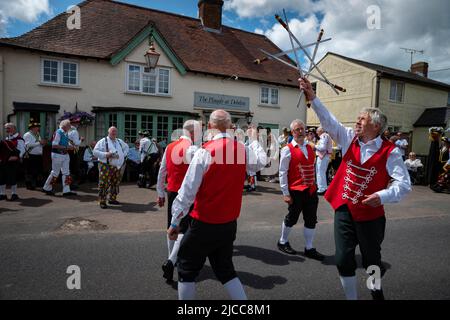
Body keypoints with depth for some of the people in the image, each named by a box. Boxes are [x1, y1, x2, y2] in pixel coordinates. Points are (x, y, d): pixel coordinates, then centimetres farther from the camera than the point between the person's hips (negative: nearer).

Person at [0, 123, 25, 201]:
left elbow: (22, 150, -17)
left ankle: (14, 194, 10)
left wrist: (17, 157, -27)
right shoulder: (6, 139, 18)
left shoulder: (18, 139, -9)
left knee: (12, 178, -4)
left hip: (13, 162, -8)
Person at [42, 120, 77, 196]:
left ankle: (66, 191, 9)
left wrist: (71, 146, 0)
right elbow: (54, 145, -22)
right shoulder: (58, 133, -16)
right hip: (57, 155, -8)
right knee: (55, 173, 3)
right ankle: (46, 188, 21)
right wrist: (66, 147, -23)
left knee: (66, 173, 6)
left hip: (65, 155, 8)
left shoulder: (66, 133, 9)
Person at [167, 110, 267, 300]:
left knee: (187, 268, 15)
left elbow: (188, 191, -15)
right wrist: (254, 139, 34)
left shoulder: (205, 152, -17)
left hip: (204, 224, -5)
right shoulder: (243, 150, -2)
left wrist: (175, 222, -6)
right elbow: (261, 163, 21)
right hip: (230, 224, 5)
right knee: (225, 269, 21)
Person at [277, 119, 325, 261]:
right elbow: (283, 173, -11)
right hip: (296, 191, -6)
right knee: (291, 219, 8)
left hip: (311, 190, 6)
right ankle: (282, 242, 31)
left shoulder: (310, 148, 11)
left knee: (311, 220, 10)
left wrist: (315, 185, 15)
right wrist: (285, 193, -14)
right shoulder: (287, 150, -9)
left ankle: (309, 249, 23)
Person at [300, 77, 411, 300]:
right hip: (344, 210, 3)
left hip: (370, 215, -2)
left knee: (371, 261, 15)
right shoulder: (350, 139, 1)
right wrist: (312, 98, -16)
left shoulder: (390, 152, -9)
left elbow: (404, 184, -12)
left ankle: (376, 291, 46)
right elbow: (328, 121, -8)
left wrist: (383, 195, -29)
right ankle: (352, 296, 26)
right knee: (343, 260, 5)